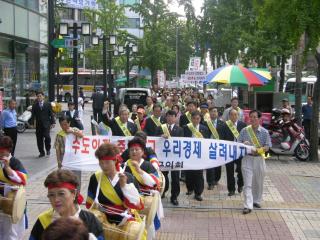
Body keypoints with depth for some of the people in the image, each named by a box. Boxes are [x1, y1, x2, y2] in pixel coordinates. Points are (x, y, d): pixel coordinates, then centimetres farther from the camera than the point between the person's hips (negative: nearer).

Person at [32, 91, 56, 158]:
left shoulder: (48, 104, 6)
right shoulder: (34, 105, 8)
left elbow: (51, 114, 5)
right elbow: (33, 115, 5)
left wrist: (52, 123, -2)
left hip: (46, 124, -2)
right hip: (38, 124, 2)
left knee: (47, 136, -13)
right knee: (39, 139, 2)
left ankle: (48, 149, 10)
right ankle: (41, 152, 13)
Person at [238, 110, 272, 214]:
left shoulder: (264, 132, 0)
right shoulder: (244, 130, 2)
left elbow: (267, 147, -2)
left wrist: (258, 150, -21)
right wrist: (244, 144, -17)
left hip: (259, 158, 1)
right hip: (247, 158, -1)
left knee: (258, 182, 13)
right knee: (247, 183, -7)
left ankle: (257, 201, 32)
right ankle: (248, 205, -9)